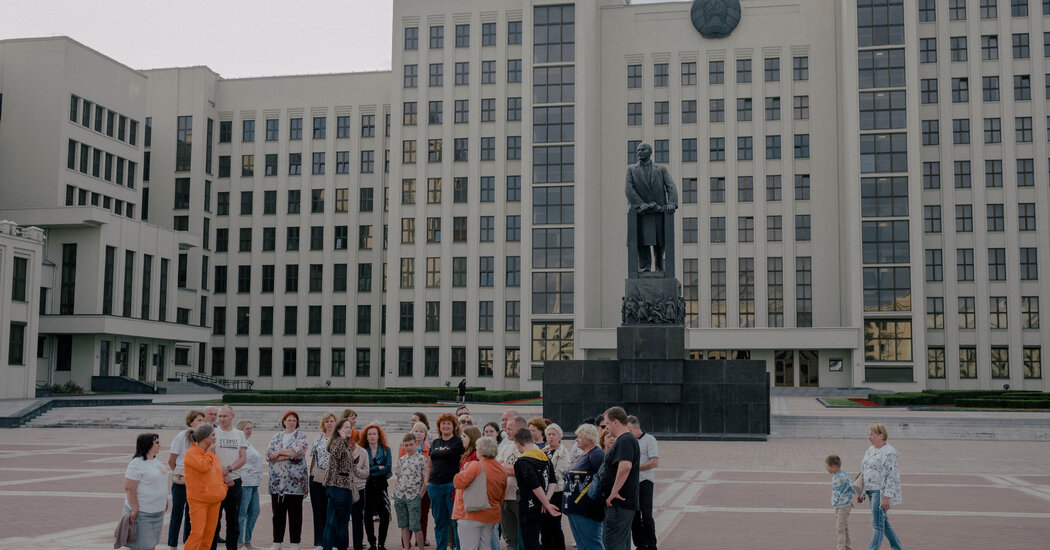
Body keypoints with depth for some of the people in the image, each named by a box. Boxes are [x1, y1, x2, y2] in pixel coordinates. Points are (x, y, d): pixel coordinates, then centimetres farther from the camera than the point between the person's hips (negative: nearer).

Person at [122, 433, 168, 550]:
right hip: (142, 512, -9)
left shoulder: (154, 460, 11)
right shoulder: (137, 464, -17)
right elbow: (129, 488, -20)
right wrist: (135, 509, -21)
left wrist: (164, 500, 19)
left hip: (157, 510, 9)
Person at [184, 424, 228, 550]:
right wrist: (209, 452, -14)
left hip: (214, 500, 8)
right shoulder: (191, 453, -11)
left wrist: (223, 487, 11)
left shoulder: (211, 453, 13)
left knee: (210, 532, 10)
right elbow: (203, 466, -28)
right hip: (198, 500, -8)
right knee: (197, 532, -13)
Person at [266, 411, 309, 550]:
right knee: (278, 512, 7)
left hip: (295, 480, -3)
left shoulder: (300, 435, 4)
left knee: (295, 512, 0)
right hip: (277, 480, 3)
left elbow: (299, 452, -13)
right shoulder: (277, 437, 14)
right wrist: (289, 454, -11)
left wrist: (280, 452, -7)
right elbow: (268, 454, 1)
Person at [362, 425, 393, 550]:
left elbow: (388, 469, -3)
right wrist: (379, 467, -8)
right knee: (367, 516, 2)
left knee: (385, 516, -11)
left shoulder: (386, 450, 7)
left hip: (380, 485, 0)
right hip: (366, 487, 0)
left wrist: (371, 472, -10)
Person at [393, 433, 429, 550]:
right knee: (403, 525, 6)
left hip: (413, 496, -4)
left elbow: (426, 479, -3)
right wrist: (395, 492, 9)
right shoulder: (401, 459, 12)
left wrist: (420, 494, -8)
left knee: (415, 526, -6)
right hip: (399, 496, 4)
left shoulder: (421, 458, -1)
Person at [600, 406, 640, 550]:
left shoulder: (625, 441, -16)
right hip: (626, 503, 11)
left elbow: (625, 466, -32)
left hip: (619, 504, -11)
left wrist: (614, 492, -26)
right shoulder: (627, 439, 18)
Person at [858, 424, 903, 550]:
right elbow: (865, 472, 18)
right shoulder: (870, 450, 13)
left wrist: (887, 497, -22)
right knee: (883, 522, 15)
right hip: (871, 491, 9)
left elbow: (892, 476, -17)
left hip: (881, 491, -9)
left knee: (877, 523, -7)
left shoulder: (889, 453, -14)